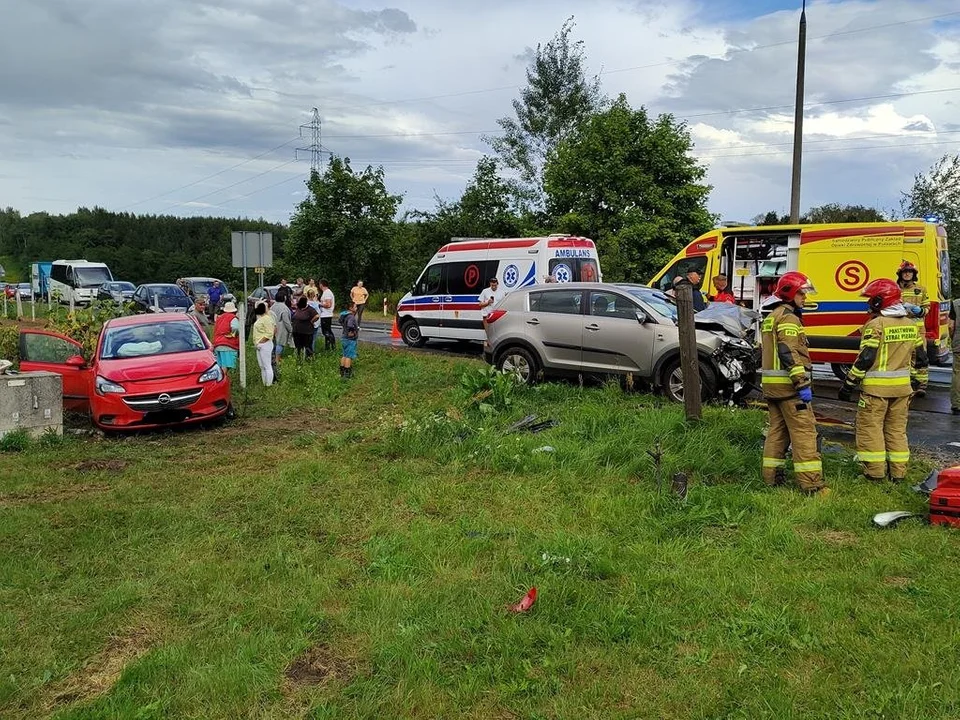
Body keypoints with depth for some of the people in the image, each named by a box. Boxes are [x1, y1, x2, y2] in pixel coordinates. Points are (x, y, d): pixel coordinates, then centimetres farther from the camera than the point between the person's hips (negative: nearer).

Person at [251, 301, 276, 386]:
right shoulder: (260, 318, 15)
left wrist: (260, 342, -19)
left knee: (267, 366, -6)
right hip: (259, 345, 10)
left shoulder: (266, 318, -15)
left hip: (265, 344, -10)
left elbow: (269, 333, -19)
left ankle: (269, 385, -3)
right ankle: (264, 384, 19)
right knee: (262, 366, 13)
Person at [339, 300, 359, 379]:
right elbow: (350, 325, -41)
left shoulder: (344, 315, 7)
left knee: (344, 355, 17)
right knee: (349, 356, -3)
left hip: (344, 338, 10)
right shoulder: (351, 317, -23)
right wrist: (351, 332, -26)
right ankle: (347, 374, 1)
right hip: (350, 340, -10)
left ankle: (342, 372, 26)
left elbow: (341, 322, 26)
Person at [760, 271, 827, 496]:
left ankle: (772, 477, 17)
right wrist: (803, 384, -22)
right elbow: (789, 353, -21)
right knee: (804, 431, -9)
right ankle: (812, 484, -10)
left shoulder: (770, 318, 20)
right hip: (788, 384, -10)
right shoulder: (788, 318, -11)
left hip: (771, 384, 10)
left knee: (777, 429, 14)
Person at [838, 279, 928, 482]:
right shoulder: (912, 325, 9)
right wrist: (918, 383, 25)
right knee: (897, 429, 14)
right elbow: (920, 359, 13)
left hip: (876, 387, -7)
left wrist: (849, 385, -10)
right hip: (903, 387, 7)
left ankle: (875, 472, 5)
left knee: (870, 428, 3)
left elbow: (865, 359, -16)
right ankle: (898, 473, 18)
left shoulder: (876, 325, -13)